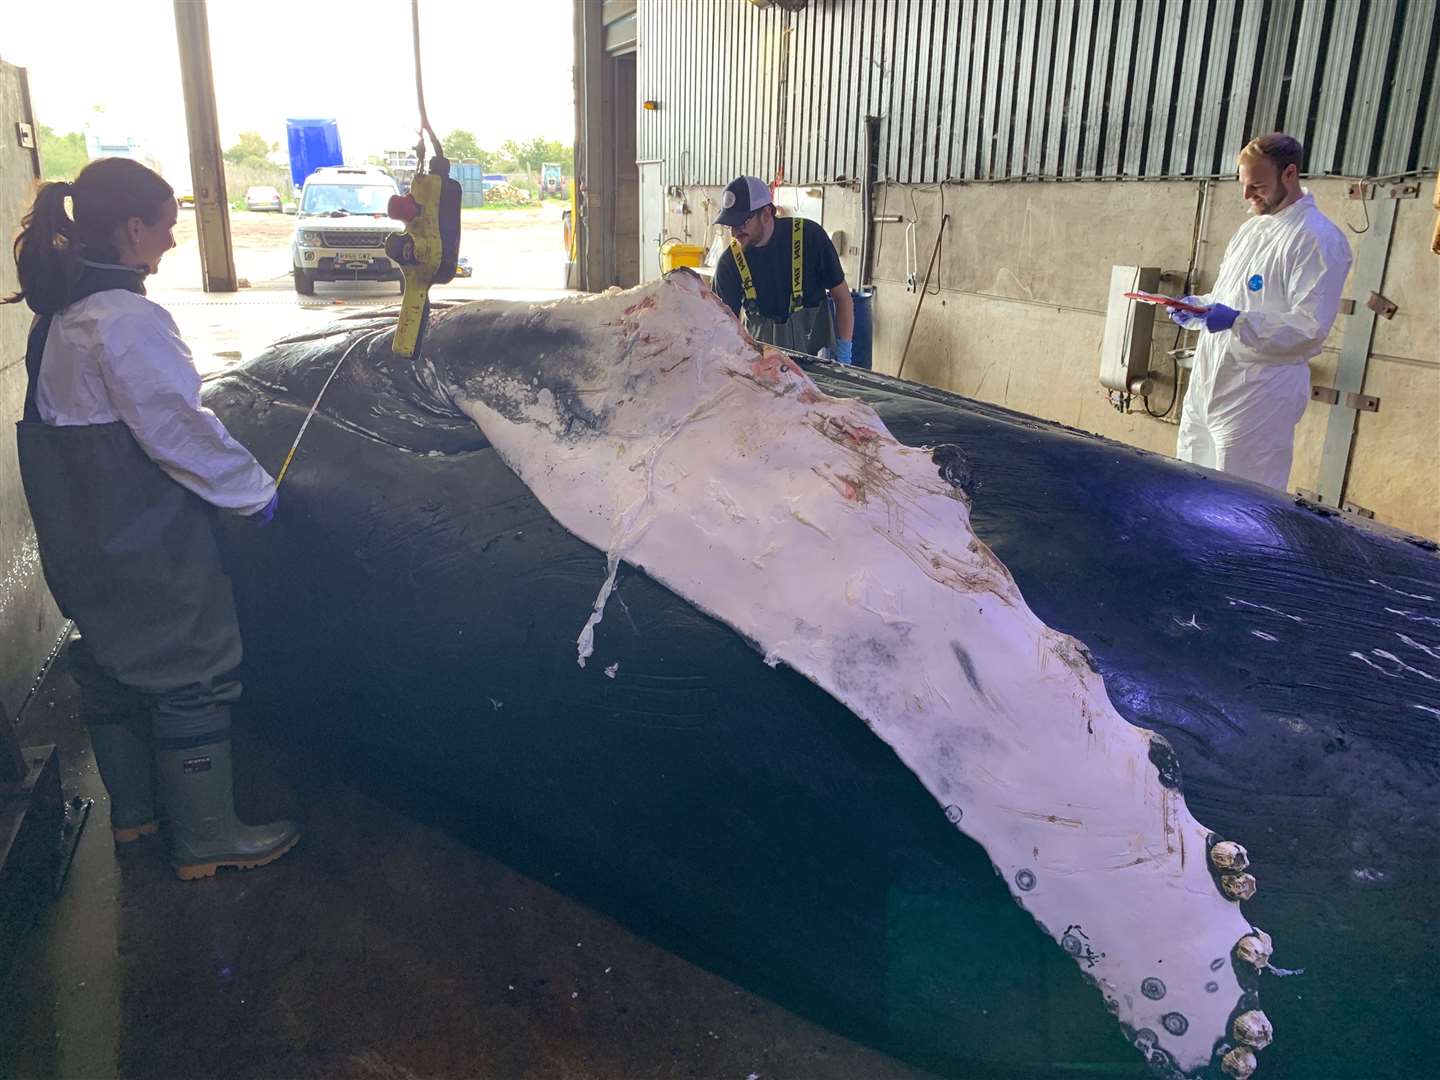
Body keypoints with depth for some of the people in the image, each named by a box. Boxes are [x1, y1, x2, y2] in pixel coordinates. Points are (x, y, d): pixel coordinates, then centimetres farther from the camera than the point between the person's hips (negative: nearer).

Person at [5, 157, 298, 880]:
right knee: (192, 681, 2)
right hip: (147, 547, -10)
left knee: (111, 669, 21)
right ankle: (204, 840, 13)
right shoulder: (128, 320, -23)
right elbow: (179, 428, -22)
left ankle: (132, 809, 39)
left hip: (81, 541, 10)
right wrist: (254, 489, -9)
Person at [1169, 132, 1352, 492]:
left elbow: (1311, 328, -18)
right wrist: (1197, 306, 5)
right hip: (1208, 383, 8)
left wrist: (1237, 322, -26)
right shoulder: (1252, 228, 16)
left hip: (1258, 395, -8)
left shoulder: (1319, 239, -11)